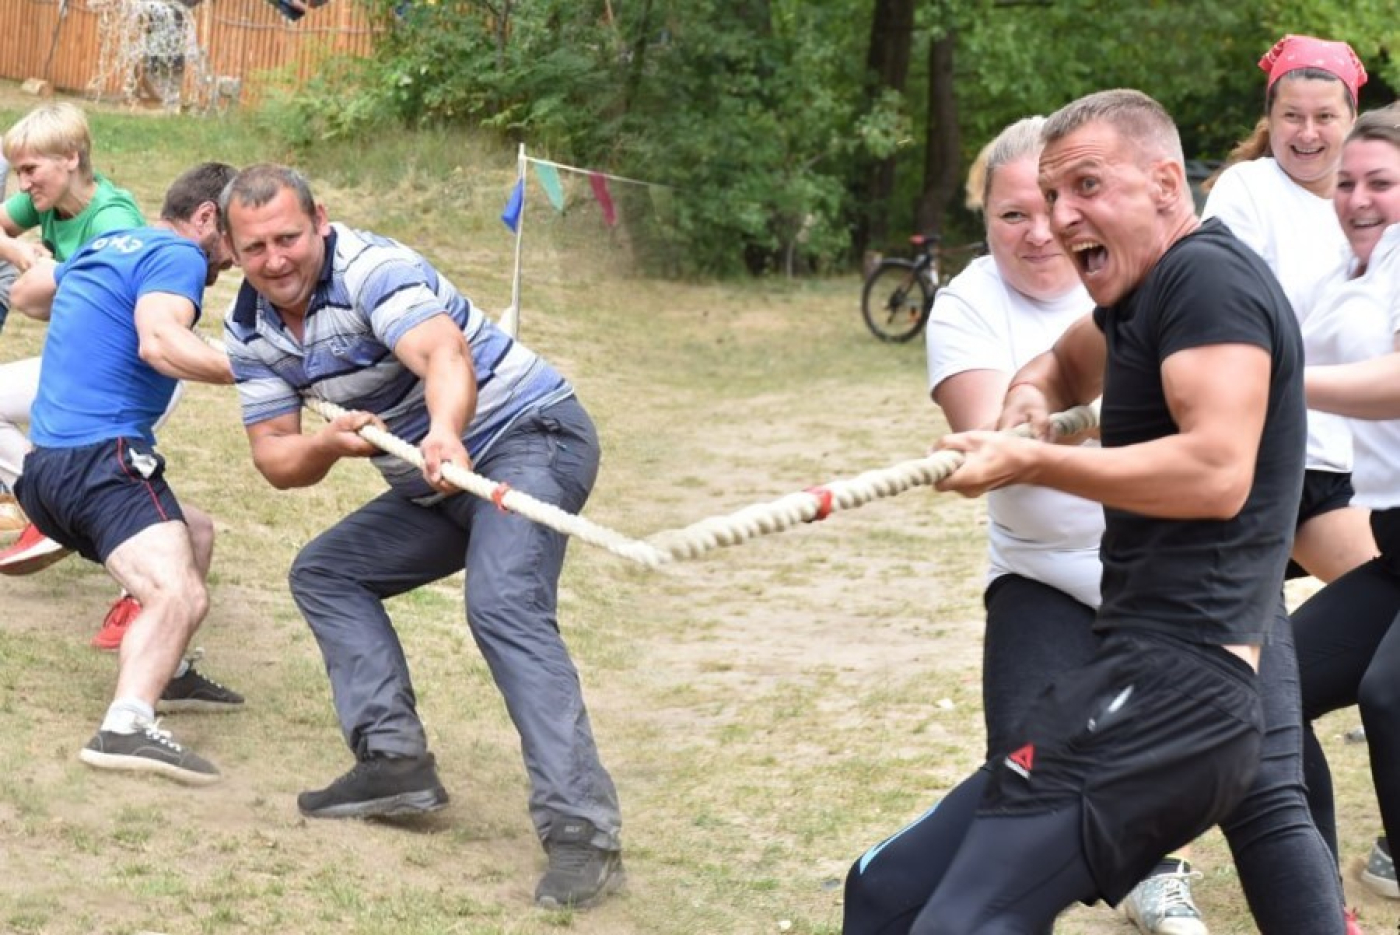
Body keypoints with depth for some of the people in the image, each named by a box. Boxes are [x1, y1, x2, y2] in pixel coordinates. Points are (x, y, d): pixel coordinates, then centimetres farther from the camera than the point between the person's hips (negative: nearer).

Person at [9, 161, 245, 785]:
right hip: (101, 456, -10)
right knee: (179, 595, -28)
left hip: (46, 465, 10)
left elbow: (25, 294, 40)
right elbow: (160, 341, -25)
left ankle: (167, 675, 34)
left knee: (195, 532, 31)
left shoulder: (102, 247, 22)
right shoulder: (179, 256, -5)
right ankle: (126, 727, -48)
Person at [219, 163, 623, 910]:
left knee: (503, 610, -30)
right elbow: (276, 461, -1)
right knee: (325, 573, 9)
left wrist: (446, 429, -63)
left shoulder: (371, 269, -22)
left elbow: (445, 352, -41)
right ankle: (395, 760, -1)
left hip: (529, 434, -9)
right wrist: (329, 444, -25)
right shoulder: (251, 331, 2)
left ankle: (581, 829, -37)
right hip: (438, 481, 9)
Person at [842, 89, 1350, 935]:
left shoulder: (1208, 275, -14)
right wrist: (1031, 399, 10)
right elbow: (1067, 364, 34)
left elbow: (1217, 472, -26)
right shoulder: (1147, 288, 16)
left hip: (1174, 687, -12)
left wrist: (1032, 464, -22)